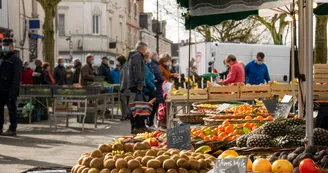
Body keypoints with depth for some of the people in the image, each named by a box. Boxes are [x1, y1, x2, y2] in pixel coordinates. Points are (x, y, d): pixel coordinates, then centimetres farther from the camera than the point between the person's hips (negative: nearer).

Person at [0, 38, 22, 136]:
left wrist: (13, 92, -21)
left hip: (9, 90, -8)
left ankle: (12, 129, 1)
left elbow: (17, 77, -14)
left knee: (11, 109, -3)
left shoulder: (15, 59, -6)